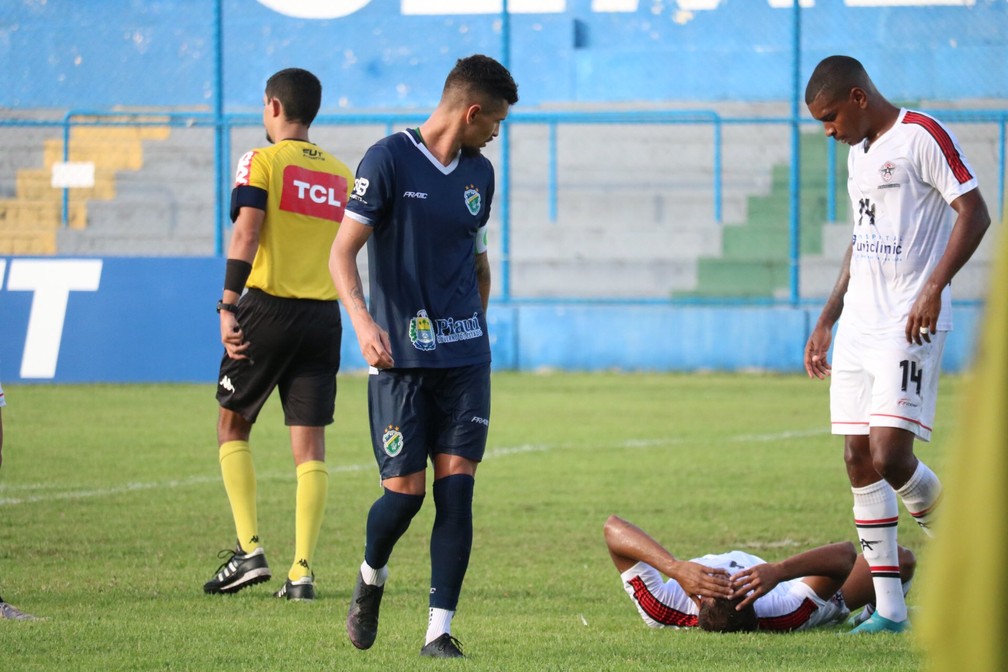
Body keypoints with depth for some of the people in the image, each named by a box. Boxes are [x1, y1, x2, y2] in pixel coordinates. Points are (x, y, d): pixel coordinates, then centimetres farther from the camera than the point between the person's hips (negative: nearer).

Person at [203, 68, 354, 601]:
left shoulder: (262, 162, -2)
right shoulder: (342, 176, 13)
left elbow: (246, 235, -14)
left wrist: (228, 307, -16)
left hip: (266, 310, -4)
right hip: (323, 316, 4)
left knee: (233, 424, 13)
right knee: (309, 444, 3)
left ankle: (249, 550, 2)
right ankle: (302, 570, -3)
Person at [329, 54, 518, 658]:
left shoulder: (479, 174, 12)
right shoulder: (388, 161, -7)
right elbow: (343, 252, -10)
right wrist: (362, 320, -24)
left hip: (465, 358, 5)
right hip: (400, 358, -5)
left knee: (457, 488, -5)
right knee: (405, 489, -6)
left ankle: (440, 630, -3)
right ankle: (371, 578, 26)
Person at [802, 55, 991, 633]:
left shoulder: (922, 136, -7)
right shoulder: (859, 153, 20)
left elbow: (975, 212, -13)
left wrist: (934, 287, -22)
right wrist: (826, 320, 26)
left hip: (909, 326, -9)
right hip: (858, 325, 9)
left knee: (890, 455, -18)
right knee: (859, 460, 2)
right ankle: (889, 608, 4)